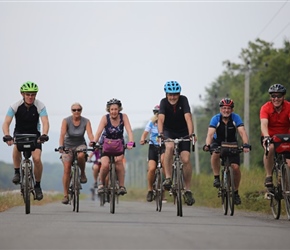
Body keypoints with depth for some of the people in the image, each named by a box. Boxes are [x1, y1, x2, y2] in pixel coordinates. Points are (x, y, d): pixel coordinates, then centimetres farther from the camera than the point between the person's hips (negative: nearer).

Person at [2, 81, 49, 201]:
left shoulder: (40, 106, -20)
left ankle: (37, 185, 0)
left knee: (37, 158, -19)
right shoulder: (15, 106, -21)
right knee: (16, 147, -34)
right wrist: (7, 135, -47)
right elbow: (6, 122, -27)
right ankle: (17, 172, -13)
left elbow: (45, 122, -31)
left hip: (34, 134, 0)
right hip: (19, 133, 0)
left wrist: (44, 135, -51)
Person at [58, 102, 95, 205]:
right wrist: (61, 146, -41)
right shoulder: (66, 121, -14)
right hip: (68, 146, 0)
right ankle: (65, 195, -6)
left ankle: (83, 173, -7)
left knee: (81, 156, -36)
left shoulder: (86, 121, -11)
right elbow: (62, 134, -24)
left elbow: (90, 134, -22)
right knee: (66, 169, -12)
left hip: (80, 145, 0)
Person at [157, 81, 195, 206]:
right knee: (169, 147, -34)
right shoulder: (164, 102, -18)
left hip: (183, 132, 0)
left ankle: (187, 190, 0)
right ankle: (168, 178, -25)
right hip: (169, 131, 0)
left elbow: (188, 118, -29)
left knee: (186, 159, -13)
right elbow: (161, 119, -30)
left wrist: (191, 134, -42)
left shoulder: (183, 100, -19)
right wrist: (160, 133, -47)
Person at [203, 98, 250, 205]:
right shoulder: (216, 119, -21)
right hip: (218, 143, -1)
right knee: (215, 154, -36)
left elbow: (242, 132, -30)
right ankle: (216, 178, -17)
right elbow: (210, 133, -32)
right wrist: (207, 145, -51)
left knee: (235, 167, -14)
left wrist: (246, 144, -48)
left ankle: (236, 192, 7)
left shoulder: (236, 118, -19)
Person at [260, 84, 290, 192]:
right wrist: (266, 137, -52)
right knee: (270, 148, -35)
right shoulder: (265, 108, -18)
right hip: (269, 136, -2)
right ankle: (268, 176, -24)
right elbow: (264, 124, -32)